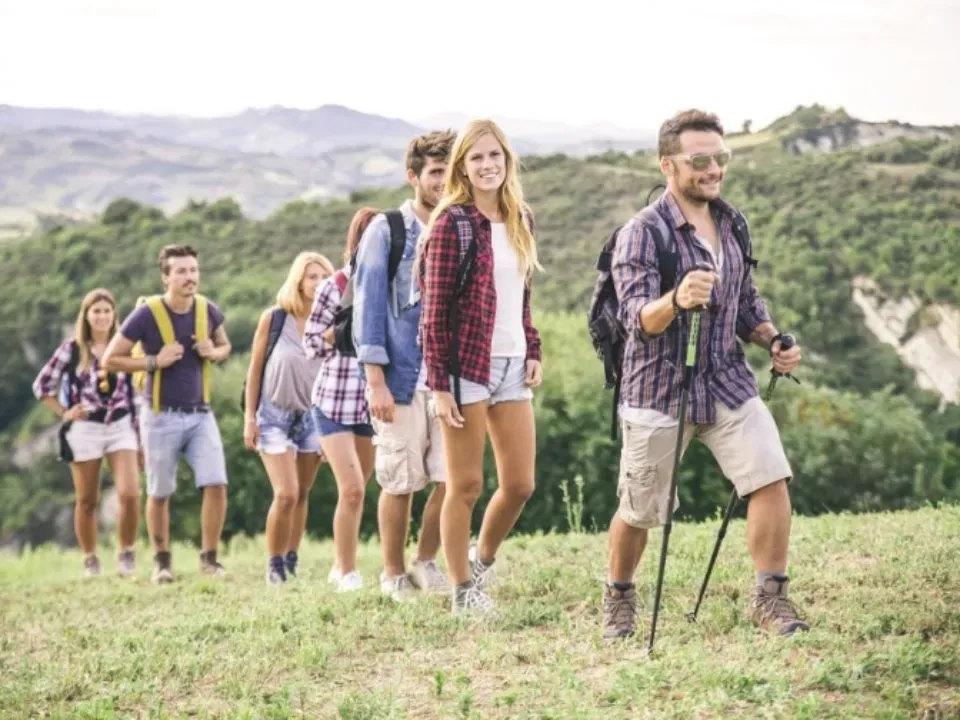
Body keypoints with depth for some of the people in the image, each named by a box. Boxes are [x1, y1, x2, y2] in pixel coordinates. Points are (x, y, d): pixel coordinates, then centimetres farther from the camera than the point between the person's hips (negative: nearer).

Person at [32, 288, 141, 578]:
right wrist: (64, 413, -4)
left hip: (121, 427, 1)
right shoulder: (71, 349, 1)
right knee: (87, 501, 5)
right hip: (85, 430, -1)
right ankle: (90, 560, 17)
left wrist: (140, 435, 8)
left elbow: (137, 390, 11)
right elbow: (42, 385, 5)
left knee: (130, 493, -15)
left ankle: (126, 552, 2)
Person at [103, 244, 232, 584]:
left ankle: (209, 558, 3)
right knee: (159, 493, 7)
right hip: (161, 416, -3)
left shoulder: (207, 310, 0)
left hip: (200, 414, 3)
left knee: (216, 485, -9)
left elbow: (225, 346, 18)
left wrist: (213, 353, -5)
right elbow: (110, 359, -8)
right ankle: (162, 561, 23)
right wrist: (154, 361, -18)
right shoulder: (147, 314, -12)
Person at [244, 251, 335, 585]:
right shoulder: (273, 318, -8)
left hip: (313, 417, 3)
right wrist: (249, 417, -4)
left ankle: (291, 564, 17)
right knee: (286, 494, -13)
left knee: (302, 495, 7)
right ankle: (274, 566, 2)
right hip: (275, 416, -3)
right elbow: (255, 369, -2)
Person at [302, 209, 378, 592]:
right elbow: (312, 344, -5)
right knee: (352, 489, -12)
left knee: (358, 489, 12)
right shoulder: (335, 287, -7)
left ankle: (341, 567, 26)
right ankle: (347, 572, 2)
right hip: (335, 402, -4)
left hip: (373, 404, 4)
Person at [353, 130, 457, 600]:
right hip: (402, 378, -3)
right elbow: (368, 306, -4)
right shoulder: (387, 232, -1)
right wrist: (376, 382, -10)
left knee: (452, 478, -2)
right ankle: (393, 576, 17)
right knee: (400, 483, 2)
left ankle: (426, 563, 18)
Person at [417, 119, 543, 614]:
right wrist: (440, 384, -14)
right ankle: (463, 593, 12)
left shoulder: (519, 220, 11)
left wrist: (533, 352, 9)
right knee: (466, 485, 1)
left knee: (520, 485, 7)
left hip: (511, 367, 6)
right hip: (466, 366, -6)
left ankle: (481, 562, 31)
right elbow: (434, 311, -10)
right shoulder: (451, 223, -8)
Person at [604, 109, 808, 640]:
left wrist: (772, 340, 0)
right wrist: (676, 300, -45)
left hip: (728, 383, 5)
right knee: (639, 512, 6)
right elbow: (636, 318, -24)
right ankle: (618, 598, 31)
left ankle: (769, 598, 2)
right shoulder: (641, 233, -13)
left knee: (772, 480, -12)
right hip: (659, 392, -5)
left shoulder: (731, 223, 8)